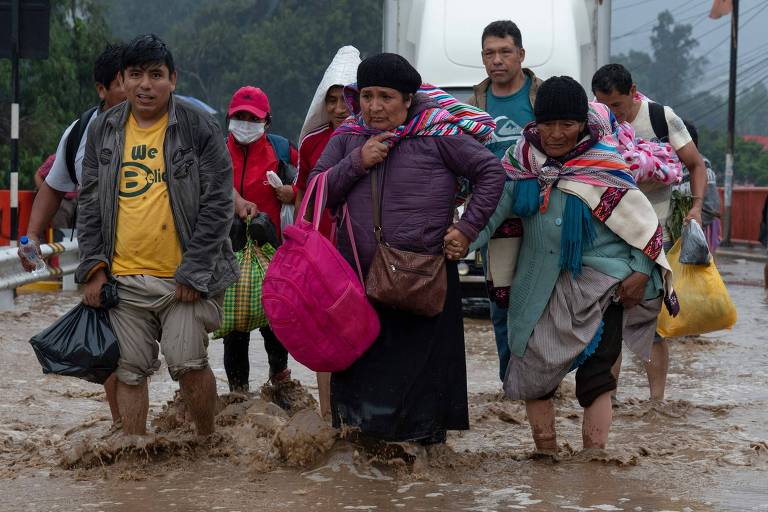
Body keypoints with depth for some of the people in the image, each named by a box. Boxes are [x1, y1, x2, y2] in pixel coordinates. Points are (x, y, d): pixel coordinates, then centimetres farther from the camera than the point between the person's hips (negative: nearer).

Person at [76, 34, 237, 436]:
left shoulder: (200, 129, -3)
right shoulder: (103, 131, 9)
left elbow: (218, 205, -5)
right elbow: (90, 204, 13)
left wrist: (192, 272, -11)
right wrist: (94, 267, 3)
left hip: (185, 279, -3)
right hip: (123, 279, 4)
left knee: (189, 365, -8)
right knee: (130, 372, 7)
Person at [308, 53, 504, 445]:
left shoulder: (437, 134, -3)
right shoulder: (348, 138, 10)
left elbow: (491, 171, 1)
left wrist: (467, 228, -5)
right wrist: (357, 162, -8)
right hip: (359, 276, 4)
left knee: (420, 365, 1)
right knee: (358, 365, 4)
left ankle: (425, 440, 9)